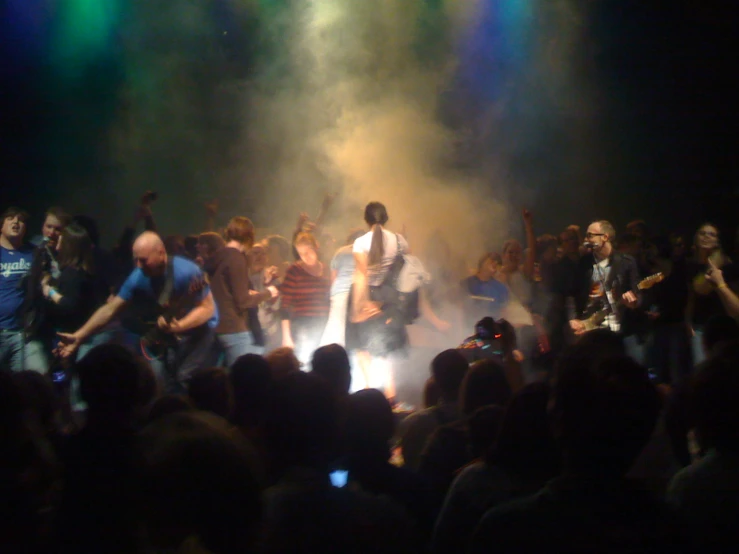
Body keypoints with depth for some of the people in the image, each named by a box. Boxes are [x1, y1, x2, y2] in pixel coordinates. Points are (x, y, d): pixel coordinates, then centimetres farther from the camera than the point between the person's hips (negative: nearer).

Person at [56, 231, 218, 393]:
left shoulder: (187, 272, -29)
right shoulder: (138, 278, -13)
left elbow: (207, 308, -23)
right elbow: (110, 309, -10)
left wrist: (178, 326, -37)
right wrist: (78, 337, -16)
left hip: (198, 327, -6)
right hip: (167, 332, 6)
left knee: (186, 377, -18)